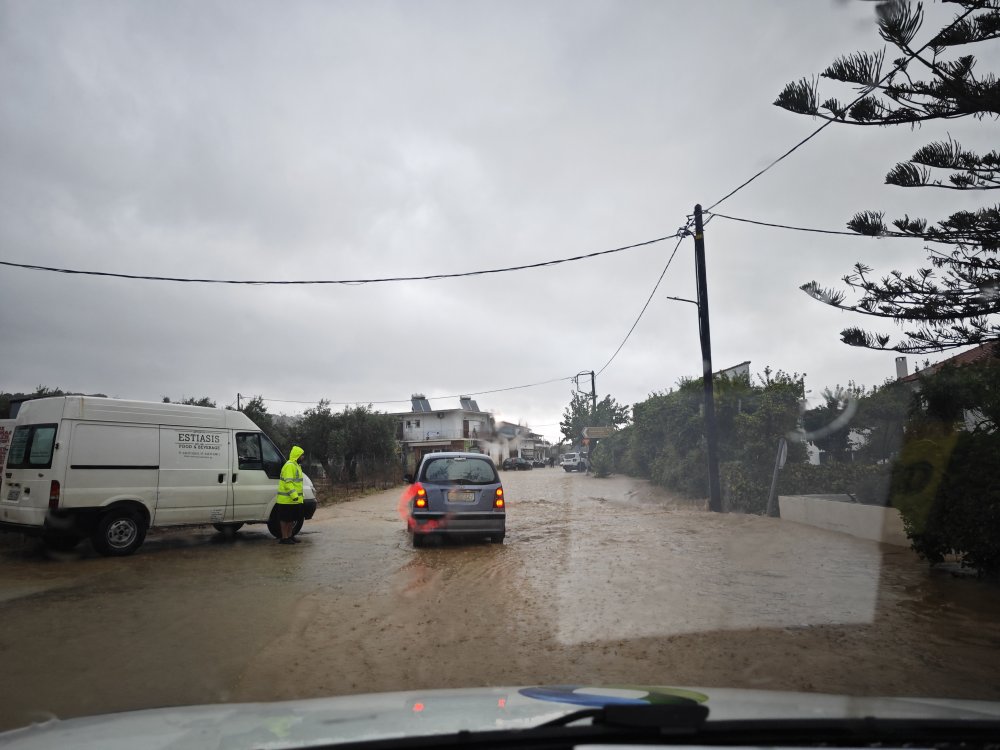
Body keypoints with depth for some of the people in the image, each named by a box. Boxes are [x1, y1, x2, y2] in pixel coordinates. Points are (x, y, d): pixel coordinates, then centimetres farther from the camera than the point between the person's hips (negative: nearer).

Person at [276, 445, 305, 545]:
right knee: (285, 519, -2)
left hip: (294, 500, 10)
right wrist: (294, 495, -28)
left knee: (292, 519, 16)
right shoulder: (289, 466, -16)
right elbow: (288, 482, -24)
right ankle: (284, 538, 4)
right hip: (287, 499, -10)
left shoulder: (295, 465, 18)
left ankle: (289, 536, 26)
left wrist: (301, 497, 24)